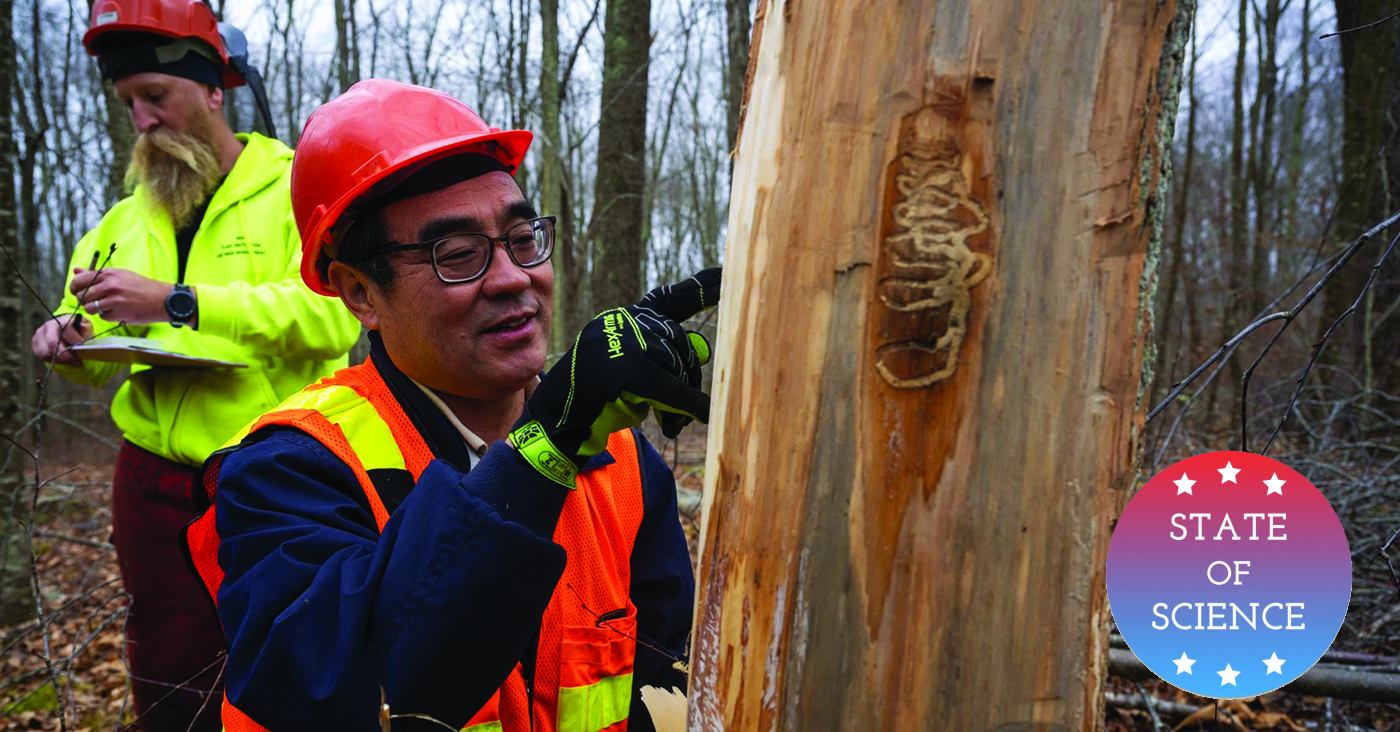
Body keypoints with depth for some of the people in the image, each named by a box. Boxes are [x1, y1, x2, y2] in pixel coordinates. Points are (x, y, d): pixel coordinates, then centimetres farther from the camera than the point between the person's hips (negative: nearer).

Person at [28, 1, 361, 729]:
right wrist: (69, 344, -2)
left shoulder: (297, 190, -4)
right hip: (155, 491, 6)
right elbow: (98, 357, 22)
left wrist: (177, 302, -24)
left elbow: (331, 314, -21)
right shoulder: (126, 220, 15)